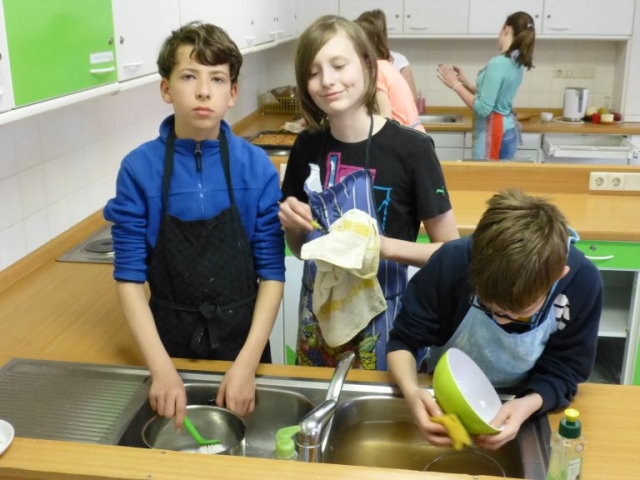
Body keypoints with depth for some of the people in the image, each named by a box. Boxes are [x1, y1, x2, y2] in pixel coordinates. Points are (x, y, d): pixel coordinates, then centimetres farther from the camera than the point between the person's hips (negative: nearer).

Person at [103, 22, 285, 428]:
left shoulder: (257, 168, -10)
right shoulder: (139, 170, -10)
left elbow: (272, 273, -8)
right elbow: (129, 276, -8)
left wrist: (247, 364, -16)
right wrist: (162, 368, -16)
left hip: (241, 339, 0)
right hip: (171, 341, 0)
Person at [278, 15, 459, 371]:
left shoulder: (411, 149, -17)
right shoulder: (307, 147, -3)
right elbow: (301, 249, 8)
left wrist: (383, 245, -25)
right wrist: (292, 225, -12)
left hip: (381, 319, -4)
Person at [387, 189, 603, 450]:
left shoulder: (582, 283, -25)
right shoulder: (452, 263, -28)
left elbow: (562, 372, -14)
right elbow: (404, 339, -17)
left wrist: (527, 405, -36)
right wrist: (411, 390, -38)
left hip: (517, 407, 2)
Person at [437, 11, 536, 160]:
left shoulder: (498, 63, -20)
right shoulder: (516, 63, 8)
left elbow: (483, 108, -23)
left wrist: (456, 85, -15)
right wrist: (465, 83, 13)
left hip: (493, 135, -9)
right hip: (507, 131, 9)